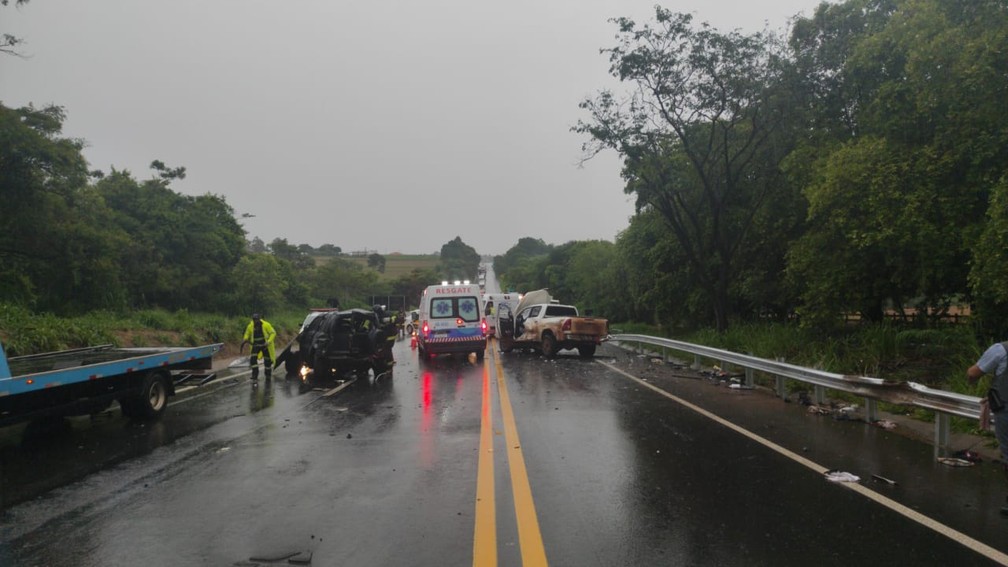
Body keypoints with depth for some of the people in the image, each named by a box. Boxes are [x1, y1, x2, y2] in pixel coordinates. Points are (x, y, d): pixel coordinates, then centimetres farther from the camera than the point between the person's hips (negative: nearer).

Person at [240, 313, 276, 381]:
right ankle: (255, 375, -11)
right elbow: (247, 335, 12)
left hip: (265, 345, -2)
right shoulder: (250, 326, -5)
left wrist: (269, 342, -24)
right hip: (255, 345, 2)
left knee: (267, 360, 6)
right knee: (253, 358, -17)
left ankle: (268, 375, 28)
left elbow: (273, 333, -12)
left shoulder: (266, 325, -15)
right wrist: (245, 340, -8)